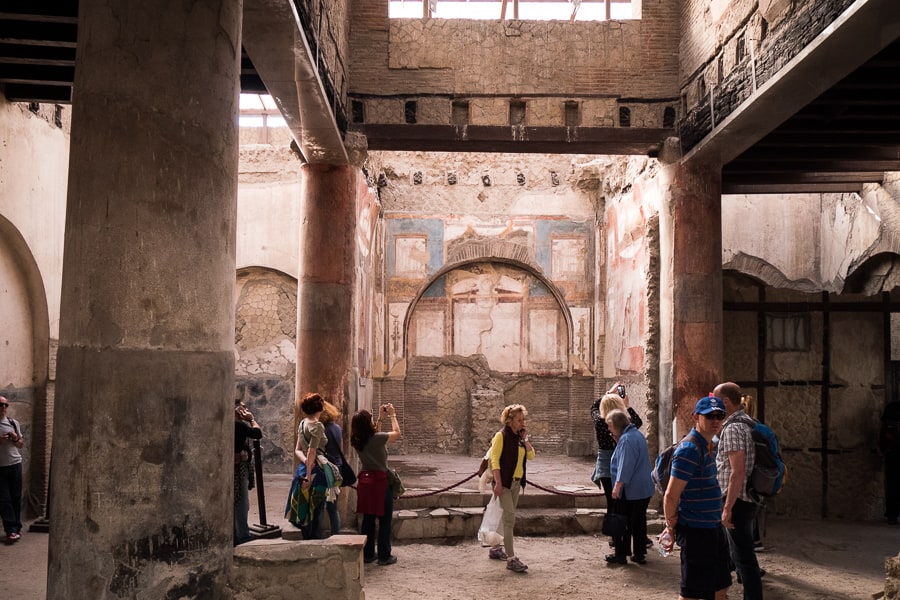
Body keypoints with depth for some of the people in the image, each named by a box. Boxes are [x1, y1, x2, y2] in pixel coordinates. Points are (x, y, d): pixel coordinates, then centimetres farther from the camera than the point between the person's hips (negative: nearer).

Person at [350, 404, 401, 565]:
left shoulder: (357, 441, 0)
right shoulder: (377, 438, -18)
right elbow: (397, 433, -1)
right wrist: (392, 415, 10)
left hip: (364, 480, 7)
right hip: (380, 481, -6)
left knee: (368, 520, 14)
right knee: (384, 520, 3)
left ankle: (367, 554, 21)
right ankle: (384, 556, 8)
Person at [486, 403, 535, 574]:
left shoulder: (520, 436, 10)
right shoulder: (502, 435, -11)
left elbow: (531, 456, 5)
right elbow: (494, 460, -15)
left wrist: (525, 439, -5)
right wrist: (498, 483, -20)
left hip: (516, 482, 8)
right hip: (504, 482, -8)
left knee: (507, 517, 15)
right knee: (510, 518, -12)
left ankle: (496, 549, 30)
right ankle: (511, 559, -11)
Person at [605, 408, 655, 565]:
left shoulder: (626, 439, -19)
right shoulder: (638, 434, 11)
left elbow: (625, 466, -24)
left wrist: (617, 486, -21)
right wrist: (618, 442, 10)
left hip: (630, 490, -9)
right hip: (645, 489, 9)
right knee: (639, 523, 14)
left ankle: (621, 555, 10)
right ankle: (639, 554, 19)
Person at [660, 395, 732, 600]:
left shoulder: (709, 446, 11)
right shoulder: (689, 449, -20)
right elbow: (671, 495, -22)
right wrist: (672, 528, -11)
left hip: (713, 528, 9)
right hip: (696, 531, -9)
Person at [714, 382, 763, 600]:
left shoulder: (732, 428, -18)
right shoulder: (746, 423, 12)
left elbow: (737, 471, -24)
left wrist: (728, 507, -22)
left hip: (738, 501, -10)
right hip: (748, 499, 10)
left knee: (743, 557, -4)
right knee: (744, 554, 19)